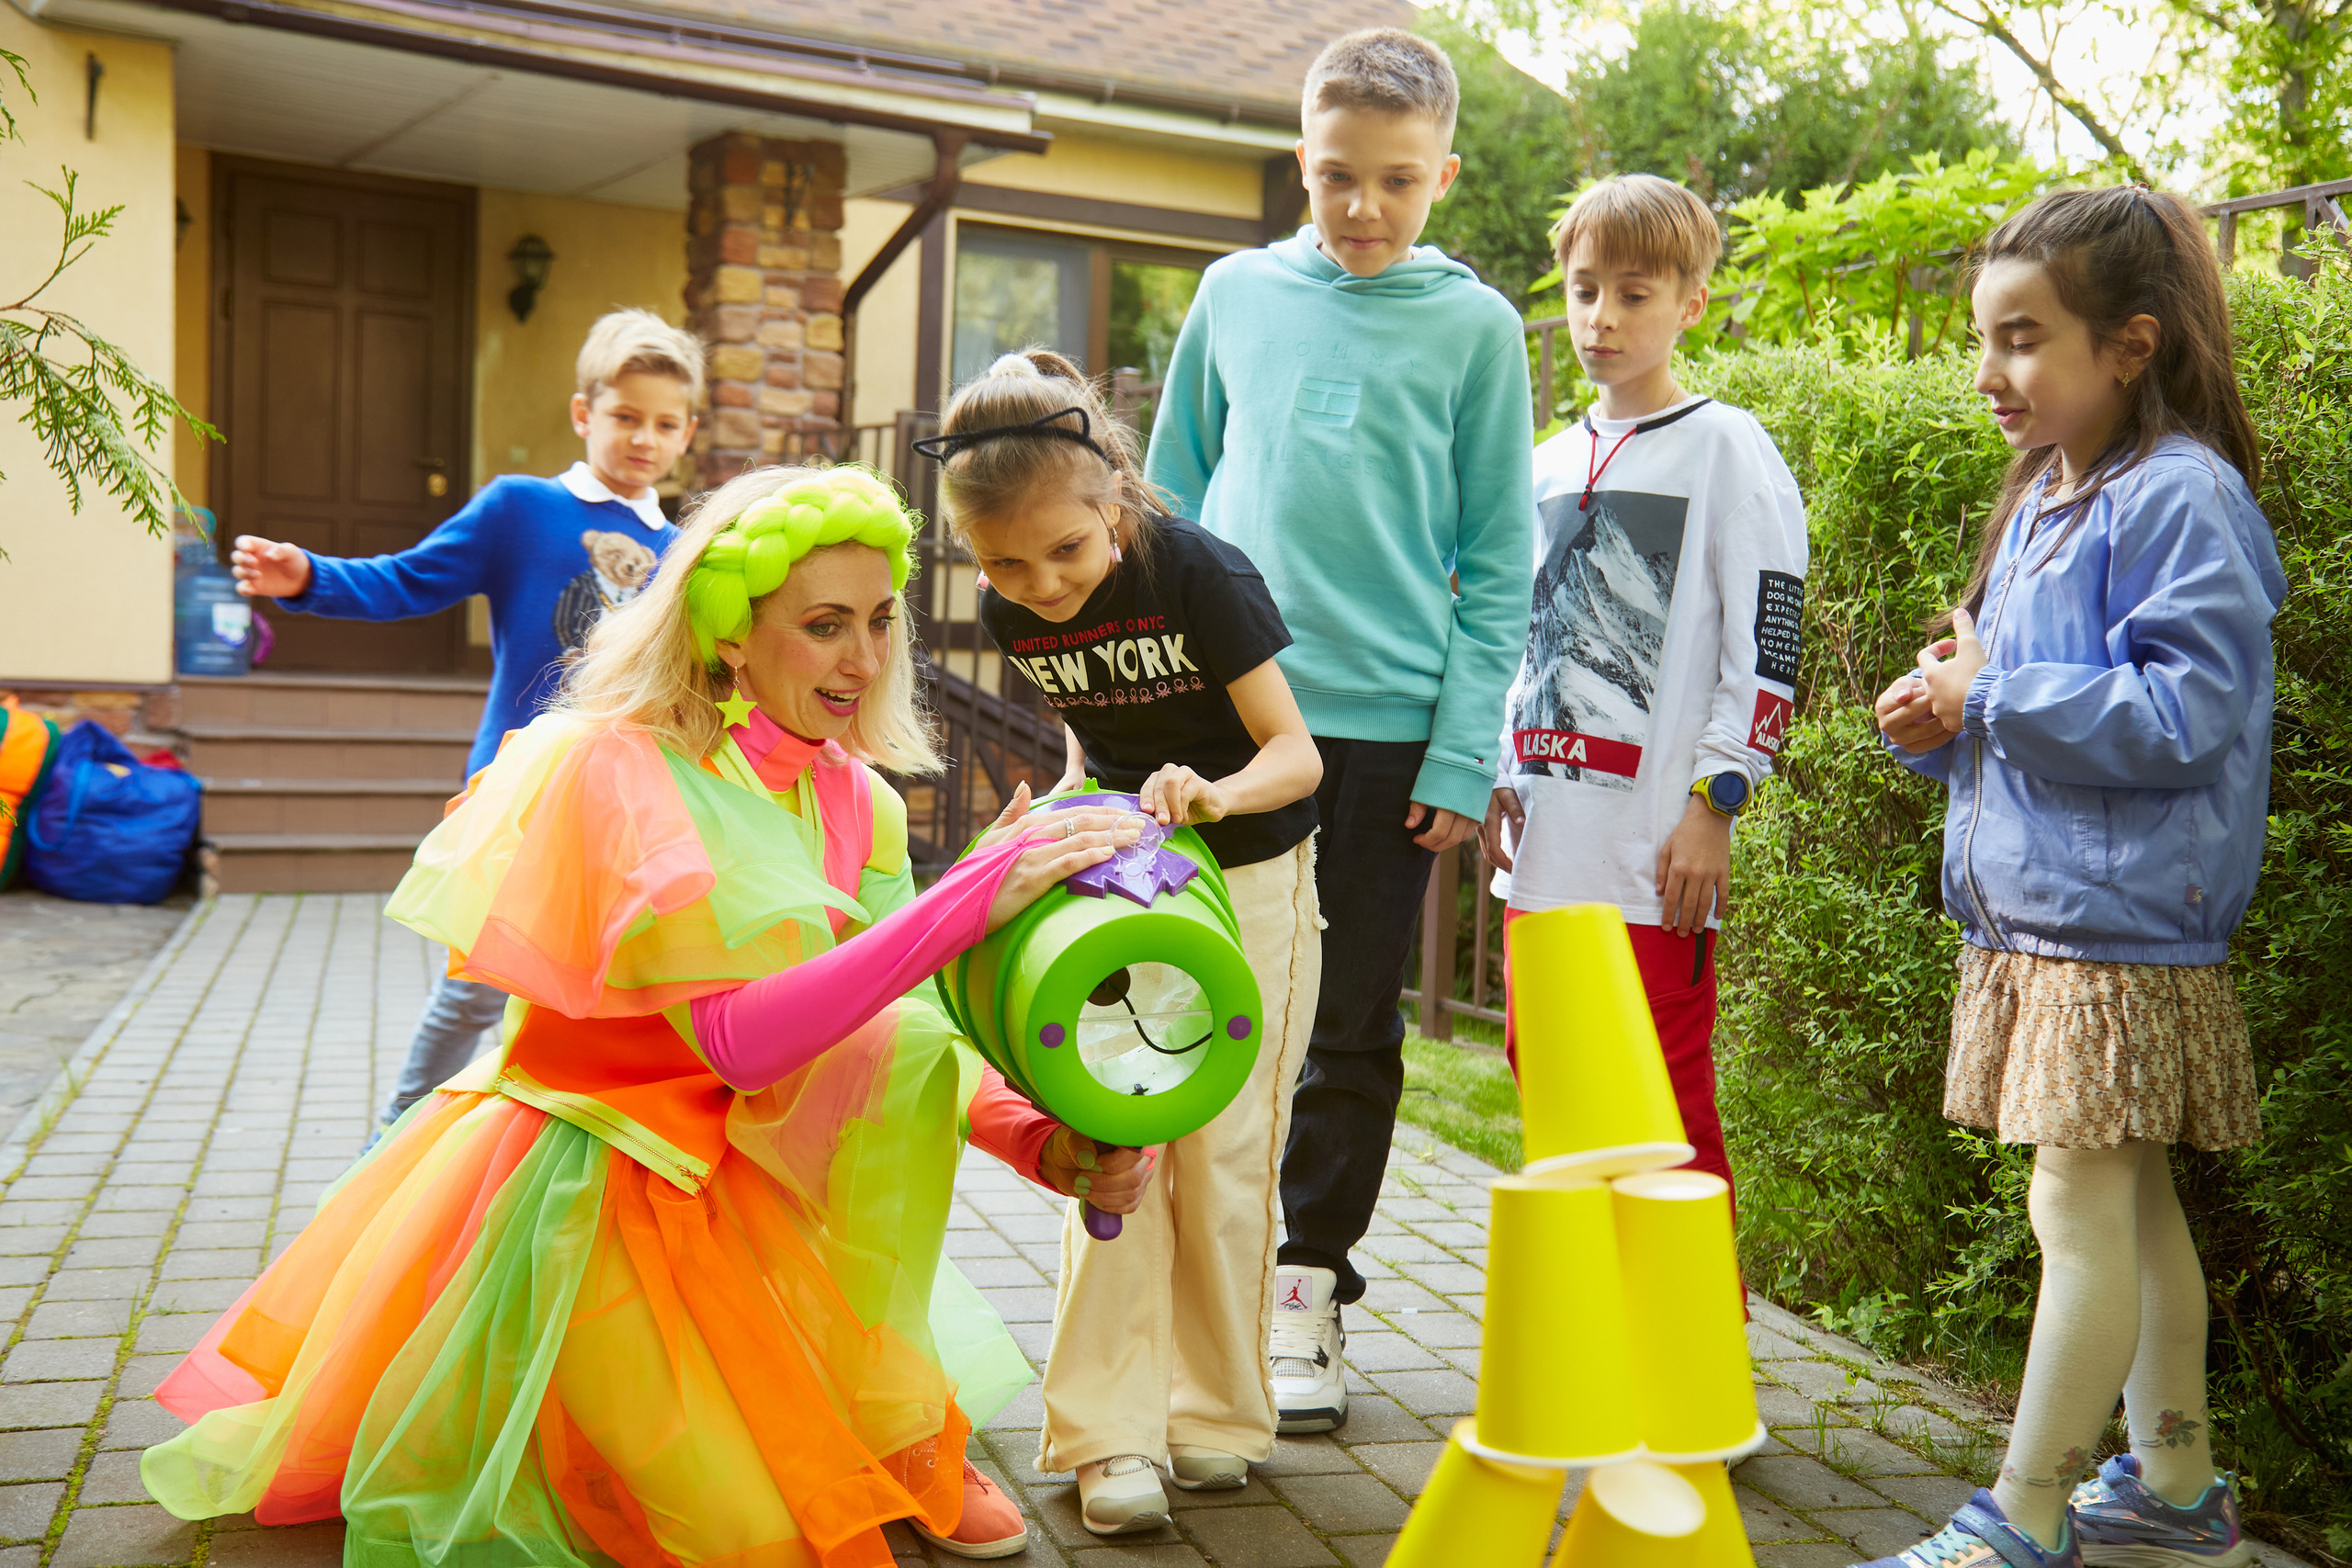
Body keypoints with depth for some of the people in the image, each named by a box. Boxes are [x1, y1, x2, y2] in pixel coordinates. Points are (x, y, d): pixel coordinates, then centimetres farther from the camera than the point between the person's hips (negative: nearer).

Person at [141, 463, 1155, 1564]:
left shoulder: (854, 802, 0)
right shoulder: (613, 770, -20)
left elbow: (909, 1045, -4)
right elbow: (738, 1039, -31)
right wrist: (966, 900, -36)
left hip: (737, 1179, 6)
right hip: (591, 1184, -6)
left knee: (904, 1050, -22)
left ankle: (899, 1437, -5)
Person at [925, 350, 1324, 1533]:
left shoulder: (1198, 573, -22)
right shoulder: (1011, 615, -7)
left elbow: (1296, 753, -22)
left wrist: (1212, 793, -42)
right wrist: (1078, 796, -7)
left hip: (1245, 880, -4)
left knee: (1221, 1155, 1)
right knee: (1106, 1146, -3)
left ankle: (1217, 1412, 17)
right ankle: (1112, 1431, 4)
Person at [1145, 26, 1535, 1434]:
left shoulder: (1475, 326, 2)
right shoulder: (1237, 295, 8)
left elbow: (1498, 564, 1)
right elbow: (1174, 498, 13)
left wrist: (1465, 753, -6)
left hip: (1388, 728, -1)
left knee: (1351, 1030, 8)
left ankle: (1307, 1291, 23)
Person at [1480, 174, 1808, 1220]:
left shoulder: (1727, 449, -4)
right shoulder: (1551, 461, 16)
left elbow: (1767, 646, -8)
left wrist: (1713, 802, -13)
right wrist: (1503, 778, 14)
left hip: (1654, 848, -7)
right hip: (1546, 840, 7)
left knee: (1665, 1097, -3)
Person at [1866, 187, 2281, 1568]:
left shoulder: (2181, 496, -12)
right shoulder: (2044, 495, 16)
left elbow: (2183, 713, -21)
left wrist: (1990, 695, -15)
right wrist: (1938, 715, 3)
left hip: (2120, 922, -9)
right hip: (2033, 911, 9)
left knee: (2082, 1210, -4)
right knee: (2132, 1207, 16)